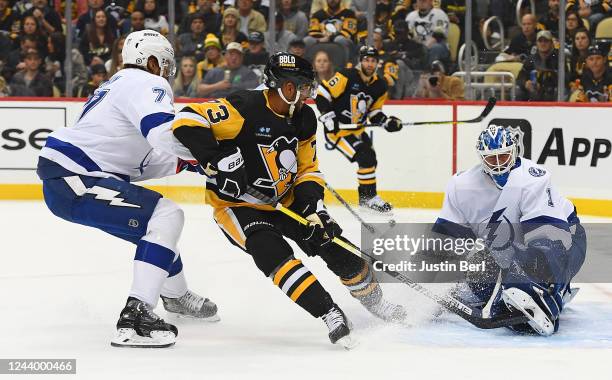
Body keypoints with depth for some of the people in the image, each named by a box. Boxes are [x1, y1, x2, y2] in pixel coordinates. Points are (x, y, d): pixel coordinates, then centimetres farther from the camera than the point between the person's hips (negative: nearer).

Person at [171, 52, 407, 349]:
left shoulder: (304, 119, -3)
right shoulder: (245, 109, -27)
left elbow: (308, 169, 5)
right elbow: (187, 121, -33)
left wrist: (313, 207, -12)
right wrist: (217, 162, -38)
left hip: (284, 199, 7)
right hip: (236, 203, -7)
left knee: (334, 243, 1)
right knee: (273, 253, -30)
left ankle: (374, 301, 24)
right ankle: (330, 315, -29)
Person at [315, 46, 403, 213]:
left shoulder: (380, 86, 2)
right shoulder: (346, 77, -19)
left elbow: (374, 112, 14)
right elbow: (321, 94, -18)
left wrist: (387, 122, -5)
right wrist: (328, 117, -25)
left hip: (356, 129, 8)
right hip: (337, 129, -8)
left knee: (370, 158, 10)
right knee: (364, 157, -18)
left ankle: (366, 199, 28)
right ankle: (370, 198, -6)